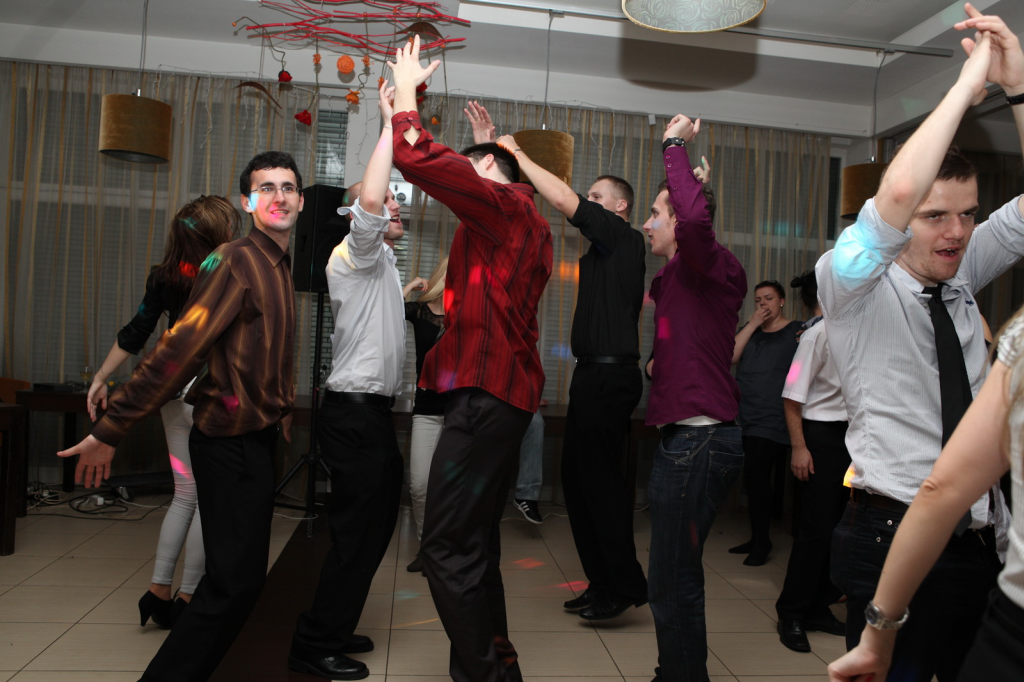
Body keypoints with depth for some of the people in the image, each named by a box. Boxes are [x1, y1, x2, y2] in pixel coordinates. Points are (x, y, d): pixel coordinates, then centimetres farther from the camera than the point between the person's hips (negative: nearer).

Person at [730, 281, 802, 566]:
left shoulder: (797, 333, 2)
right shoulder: (749, 331, 16)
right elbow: (730, 356, 0)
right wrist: (753, 324, -3)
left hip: (772, 421, -5)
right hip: (745, 419, 5)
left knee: (756, 475, -11)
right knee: (754, 478, 12)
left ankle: (761, 542, 2)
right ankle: (757, 539, 23)